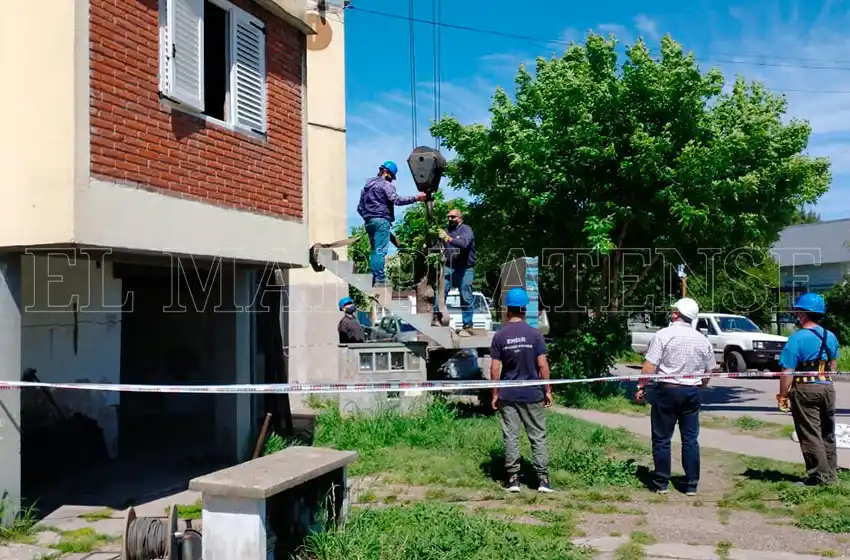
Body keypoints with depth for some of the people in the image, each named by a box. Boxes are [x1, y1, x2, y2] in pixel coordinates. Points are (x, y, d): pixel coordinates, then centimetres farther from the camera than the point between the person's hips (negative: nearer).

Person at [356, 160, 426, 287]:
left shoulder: (367, 186, 22)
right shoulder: (385, 184, -3)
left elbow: (360, 207, 21)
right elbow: (397, 200, -17)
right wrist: (416, 198, -17)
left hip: (369, 221, 8)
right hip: (381, 220, -8)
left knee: (374, 250, 10)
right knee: (381, 250, -12)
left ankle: (374, 279, 5)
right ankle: (380, 279, -17)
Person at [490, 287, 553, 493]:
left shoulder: (499, 336, -3)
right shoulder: (535, 334, -6)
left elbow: (495, 368, -3)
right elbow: (542, 365, -6)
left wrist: (495, 394, 5)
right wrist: (547, 390, 4)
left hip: (507, 395, 1)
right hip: (532, 394, -1)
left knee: (510, 437, 7)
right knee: (538, 436, 7)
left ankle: (513, 478, 11)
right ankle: (543, 479, 6)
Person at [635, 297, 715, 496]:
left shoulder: (663, 335, -11)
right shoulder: (703, 340, 5)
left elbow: (650, 366, -15)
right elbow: (709, 371, 12)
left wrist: (641, 387, -6)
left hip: (667, 390, -4)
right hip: (692, 392, 4)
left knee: (662, 439, 5)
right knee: (690, 439, 10)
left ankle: (661, 483, 10)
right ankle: (692, 485, 13)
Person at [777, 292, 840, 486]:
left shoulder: (797, 338, -17)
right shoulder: (831, 337, 5)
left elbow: (787, 371, -19)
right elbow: (833, 364, 18)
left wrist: (782, 394, -11)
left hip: (805, 390, -7)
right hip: (827, 387, 7)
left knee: (810, 435, 1)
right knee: (827, 433, 16)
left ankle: (820, 475, 3)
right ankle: (831, 474, 24)